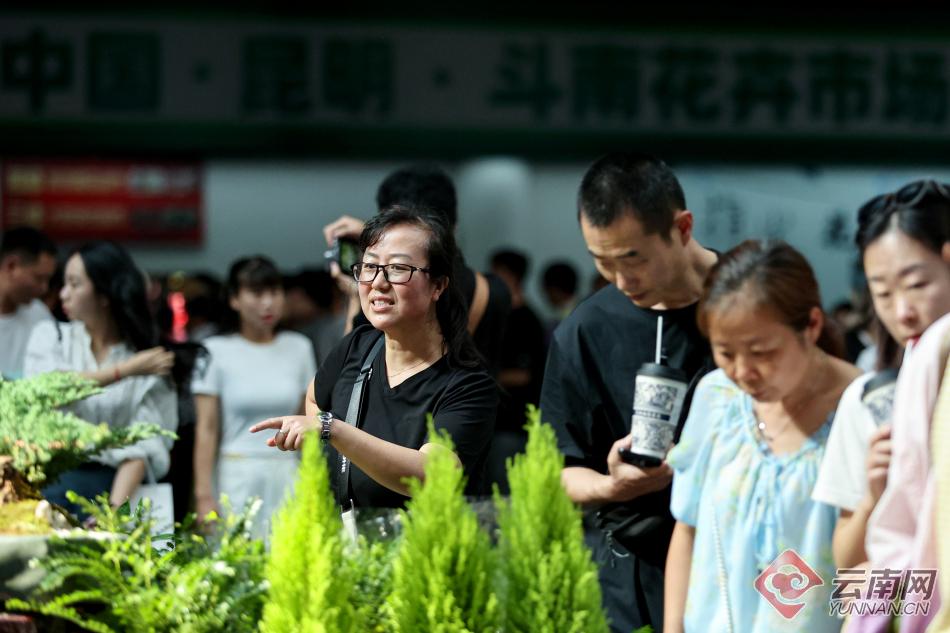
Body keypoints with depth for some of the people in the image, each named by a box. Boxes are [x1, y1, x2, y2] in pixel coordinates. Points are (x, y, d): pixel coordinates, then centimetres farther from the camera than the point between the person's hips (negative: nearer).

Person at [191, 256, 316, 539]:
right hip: (236, 475, -2)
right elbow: (206, 429, -2)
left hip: (287, 474, 2)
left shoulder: (299, 348, 9)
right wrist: (204, 494, -7)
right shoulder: (216, 351, 0)